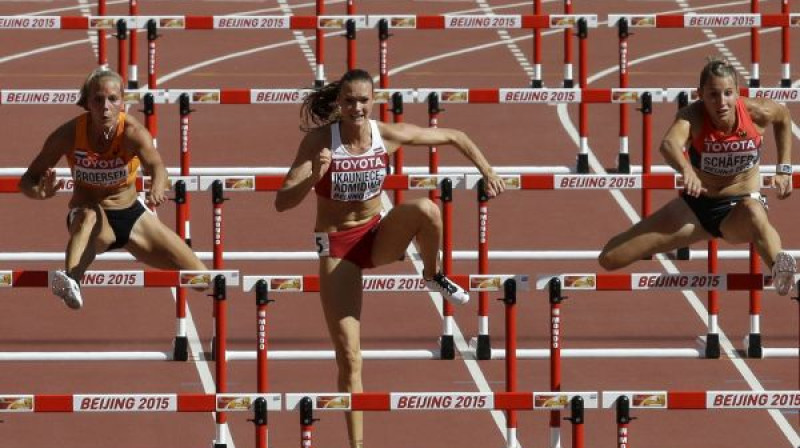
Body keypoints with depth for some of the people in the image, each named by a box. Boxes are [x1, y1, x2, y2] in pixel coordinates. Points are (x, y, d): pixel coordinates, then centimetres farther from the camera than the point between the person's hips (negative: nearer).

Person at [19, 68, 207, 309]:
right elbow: (27, 180, -17)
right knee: (89, 214, -41)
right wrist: (40, 192, -42)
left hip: (132, 216, 2)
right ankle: (71, 281, -64)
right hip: (88, 221, -2)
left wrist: (158, 188, -66)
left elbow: (155, 165, -42)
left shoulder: (133, 132, -23)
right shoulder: (69, 134, -20)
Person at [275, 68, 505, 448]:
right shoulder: (319, 140, -17)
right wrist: (315, 176, -38)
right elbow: (282, 203, -22)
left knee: (425, 210, -32)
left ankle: (433, 275, -3)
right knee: (348, 357, -6)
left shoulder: (390, 135, -11)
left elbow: (454, 137, 4)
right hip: (337, 247, -2)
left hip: (378, 235, 2)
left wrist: (487, 172, -4)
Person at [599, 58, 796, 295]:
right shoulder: (694, 115, -22)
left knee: (753, 212, -43)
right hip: (696, 205, 2)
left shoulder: (756, 111, -15)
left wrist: (784, 169, 7)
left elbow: (783, 116, 11)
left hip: (739, 206, -2)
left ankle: (779, 267, -66)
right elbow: (669, 143, -46)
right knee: (610, 258, 0)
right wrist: (687, 170, -68)